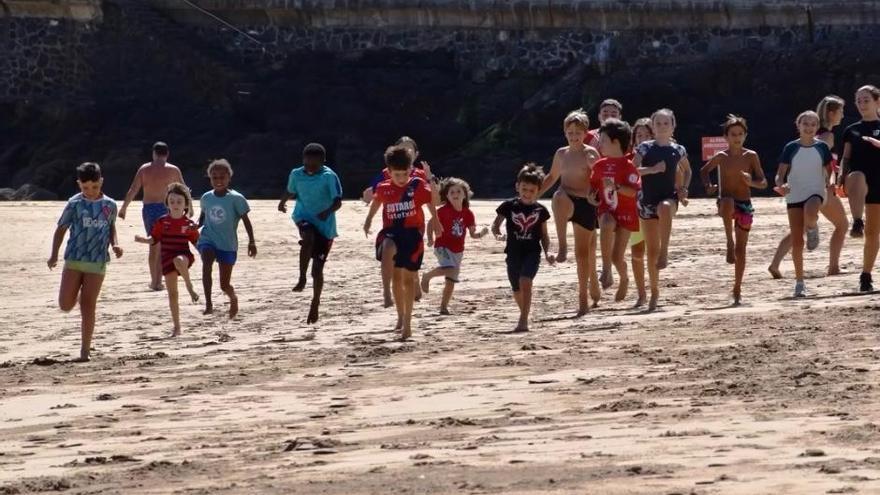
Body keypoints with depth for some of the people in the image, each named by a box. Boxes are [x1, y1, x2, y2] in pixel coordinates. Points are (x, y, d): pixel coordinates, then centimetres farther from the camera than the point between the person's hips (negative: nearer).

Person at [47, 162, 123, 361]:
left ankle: (85, 350, 2)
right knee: (65, 305, -5)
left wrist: (115, 244, 1)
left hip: (97, 262, 0)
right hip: (73, 259, 0)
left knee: (88, 306, -4)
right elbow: (61, 229, 3)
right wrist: (54, 255, -5)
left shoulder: (109, 205, 4)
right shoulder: (74, 204, -2)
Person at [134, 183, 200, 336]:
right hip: (167, 259, 2)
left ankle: (190, 286, -18)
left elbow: (197, 242, 6)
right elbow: (153, 239, 6)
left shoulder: (189, 224, 0)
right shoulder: (162, 221, 3)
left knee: (178, 261, -42)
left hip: (183, 256, -2)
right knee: (172, 293, 1)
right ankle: (176, 327, 10)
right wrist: (142, 239, -11)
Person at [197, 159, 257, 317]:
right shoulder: (206, 198, 2)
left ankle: (233, 299, 38)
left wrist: (252, 241, -10)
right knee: (206, 263, -31)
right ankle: (208, 303, -32)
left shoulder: (236, 198, -9)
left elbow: (246, 220, -5)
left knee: (225, 285, 2)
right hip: (208, 240, 2)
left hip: (227, 245, -2)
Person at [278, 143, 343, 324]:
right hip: (303, 217, 2)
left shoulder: (329, 176, -14)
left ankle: (315, 303, 21)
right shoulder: (296, 174, -1)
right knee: (308, 237, -36)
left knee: (317, 268, 1)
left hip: (325, 225, -2)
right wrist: (282, 201, 2)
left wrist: (328, 211, -37)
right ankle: (302, 278, -25)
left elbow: (338, 201, -19)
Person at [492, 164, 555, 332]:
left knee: (525, 281, -24)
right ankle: (525, 316, 39)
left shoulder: (540, 210, 2)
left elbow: (544, 235, 11)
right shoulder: (509, 206, -1)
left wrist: (547, 252, -3)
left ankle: (523, 321, -25)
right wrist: (498, 235, -18)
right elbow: (495, 225, 5)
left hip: (532, 252, -2)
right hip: (514, 252, 2)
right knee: (517, 289, 13)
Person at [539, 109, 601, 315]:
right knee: (559, 198, -38)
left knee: (583, 252, 2)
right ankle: (562, 246, -39)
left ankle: (583, 299, 14)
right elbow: (551, 177, 26)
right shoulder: (561, 154, 12)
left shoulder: (590, 153, -3)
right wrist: (535, 194, 18)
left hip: (585, 203, -2)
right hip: (568, 201, 2)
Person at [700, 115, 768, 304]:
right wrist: (708, 186, -2)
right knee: (727, 202, -41)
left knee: (741, 248, 5)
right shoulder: (721, 157, 0)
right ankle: (729, 243, -31)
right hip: (725, 203, -2)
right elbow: (704, 171, 18)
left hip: (745, 204, 2)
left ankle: (737, 289, 16)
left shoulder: (751, 156, 0)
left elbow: (763, 183, 2)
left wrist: (751, 182, -19)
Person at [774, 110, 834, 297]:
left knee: (810, 215, -38)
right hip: (794, 196, 1)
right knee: (796, 242, -2)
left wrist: (830, 184, -1)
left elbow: (829, 171, 15)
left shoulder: (822, 147, 1)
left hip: (815, 192, -1)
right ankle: (799, 282, 10)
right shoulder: (791, 148, -1)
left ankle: (813, 229, -1)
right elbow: (780, 174, -2)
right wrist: (780, 185, -21)